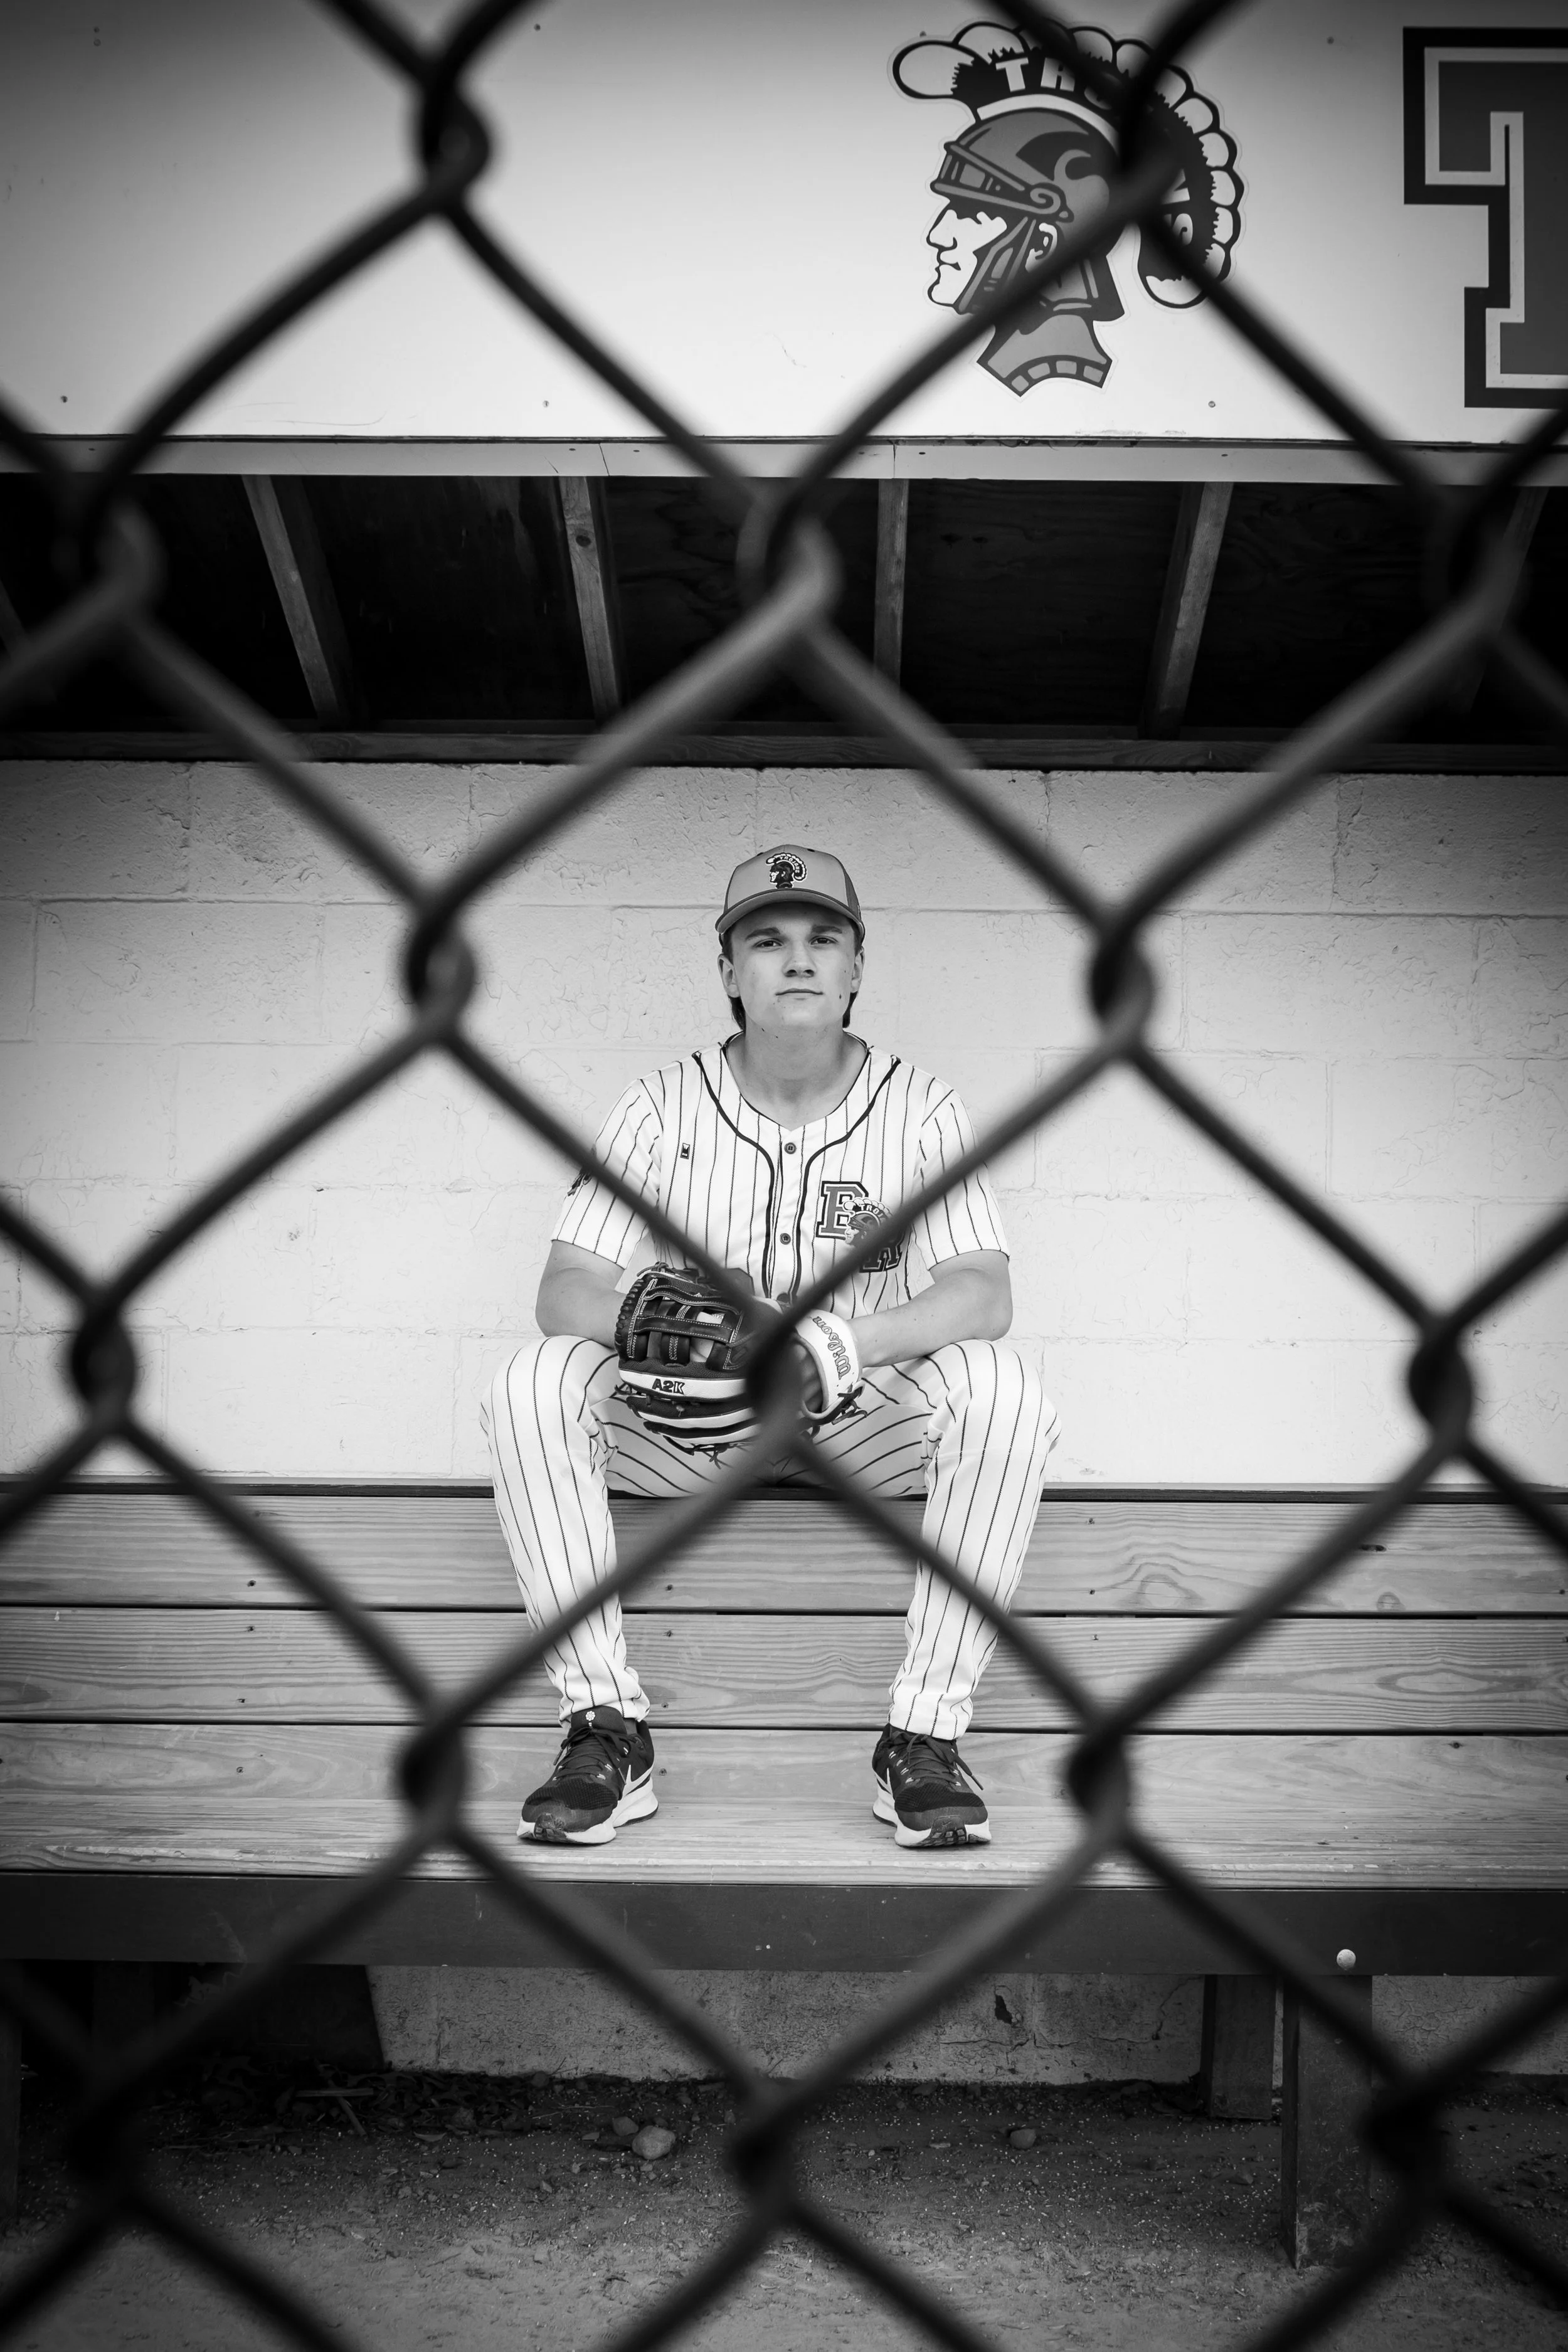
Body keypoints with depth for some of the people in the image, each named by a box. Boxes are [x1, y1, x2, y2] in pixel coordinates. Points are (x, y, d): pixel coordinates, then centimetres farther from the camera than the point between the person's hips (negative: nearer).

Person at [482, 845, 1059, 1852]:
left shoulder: (919, 1108, -4)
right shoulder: (662, 1107, -2)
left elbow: (984, 1293, -15)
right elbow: (566, 1288, -9)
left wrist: (848, 1340, -35)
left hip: (865, 1423, -1)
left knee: (1001, 1388, -30)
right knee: (535, 1384, -26)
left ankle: (928, 1735, -23)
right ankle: (606, 1731, -21)